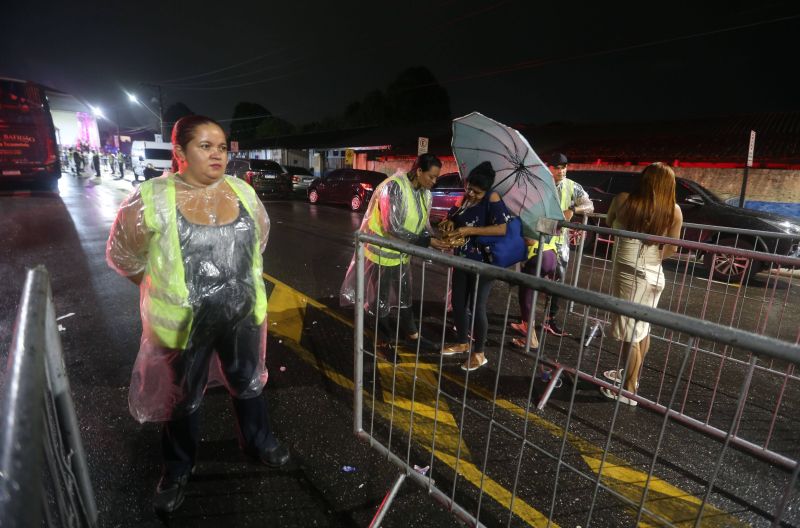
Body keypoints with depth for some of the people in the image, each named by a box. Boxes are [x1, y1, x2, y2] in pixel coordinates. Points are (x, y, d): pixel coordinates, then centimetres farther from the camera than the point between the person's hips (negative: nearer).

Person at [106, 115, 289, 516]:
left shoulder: (243, 192, -3)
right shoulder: (152, 198, -15)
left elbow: (259, 238, 13)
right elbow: (123, 256, -4)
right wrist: (167, 289, 3)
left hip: (243, 314, 4)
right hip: (184, 321, -3)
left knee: (248, 382, 22)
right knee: (183, 399, 18)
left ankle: (258, 442, 48)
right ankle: (178, 471, 45)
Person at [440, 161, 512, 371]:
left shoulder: (492, 198, -15)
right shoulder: (465, 197, 5)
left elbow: (501, 229, -25)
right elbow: (455, 216, 20)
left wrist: (470, 231, -27)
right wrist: (450, 222, -4)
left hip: (483, 262, -7)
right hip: (462, 259, 7)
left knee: (477, 307, 0)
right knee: (458, 303, 14)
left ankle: (479, 353, 20)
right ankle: (463, 342, 36)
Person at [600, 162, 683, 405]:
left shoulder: (623, 200, -10)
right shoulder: (674, 211, -2)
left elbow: (608, 224, 7)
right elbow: (672, 248, 4)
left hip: (629, 274, -5)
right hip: (654, 275, 5)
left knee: (630, 333, 2)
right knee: (642, 328, 20)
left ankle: (629, 389, 12)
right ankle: (631, 374, 39)